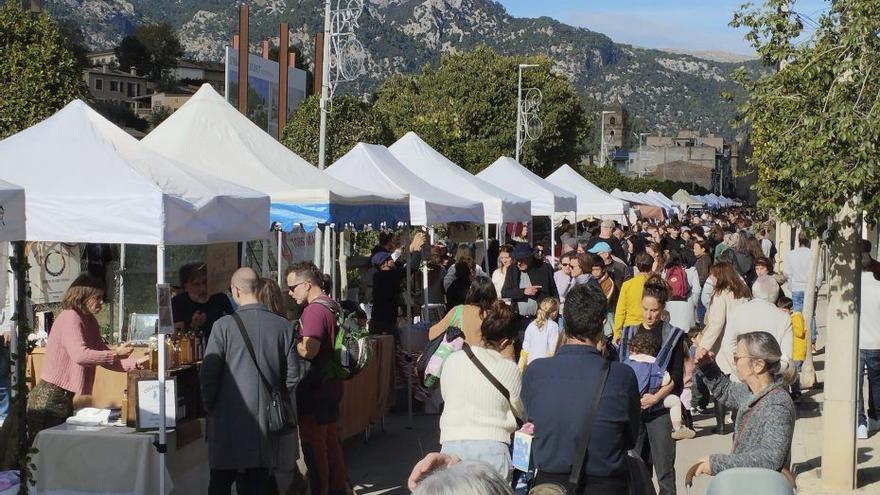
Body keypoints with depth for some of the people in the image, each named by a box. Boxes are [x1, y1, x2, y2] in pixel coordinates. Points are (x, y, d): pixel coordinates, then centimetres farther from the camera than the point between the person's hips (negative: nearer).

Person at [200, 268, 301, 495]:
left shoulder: (224, 325, -10)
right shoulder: (283, 325, -1)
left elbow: (208, 374, -9)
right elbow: (293, 375, 3)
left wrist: (210, 406, 6)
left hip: (229, 420, -3)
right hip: (266, 422, 3)